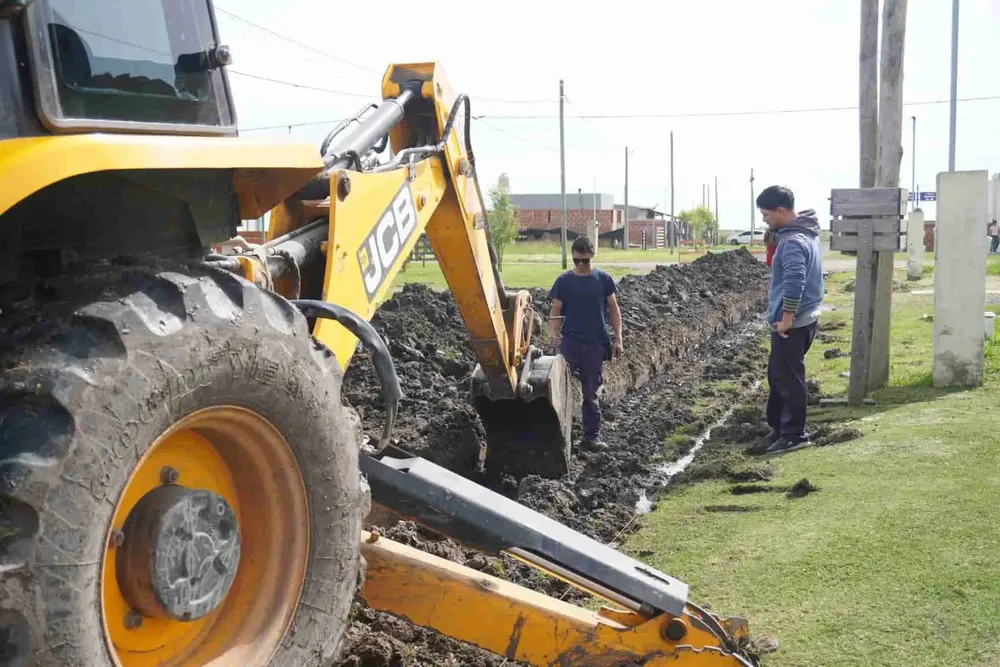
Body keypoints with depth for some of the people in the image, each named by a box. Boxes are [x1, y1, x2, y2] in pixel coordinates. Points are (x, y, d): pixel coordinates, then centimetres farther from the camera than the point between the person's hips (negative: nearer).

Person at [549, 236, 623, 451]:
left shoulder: (603, 279, 3)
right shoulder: (564, 281, 2)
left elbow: (614, 309, 8)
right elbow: (555, 311, 3)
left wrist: (618, 339, 2)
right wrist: (553, 332, -15)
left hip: (595, 343, 1)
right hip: (570, 342, -1)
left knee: (591, 392, 9)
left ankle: (592, 435, 16)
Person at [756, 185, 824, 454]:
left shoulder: (792, 241, -22)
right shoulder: (804, 233, 12)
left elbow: (794, 283, -32)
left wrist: (786, 318, -23)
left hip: (792, 323, -10)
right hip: (803, 318, 10)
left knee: (788, 378, 0)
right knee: (778, 375, 18)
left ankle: (794, 434, 8)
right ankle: (779, 425, 28)